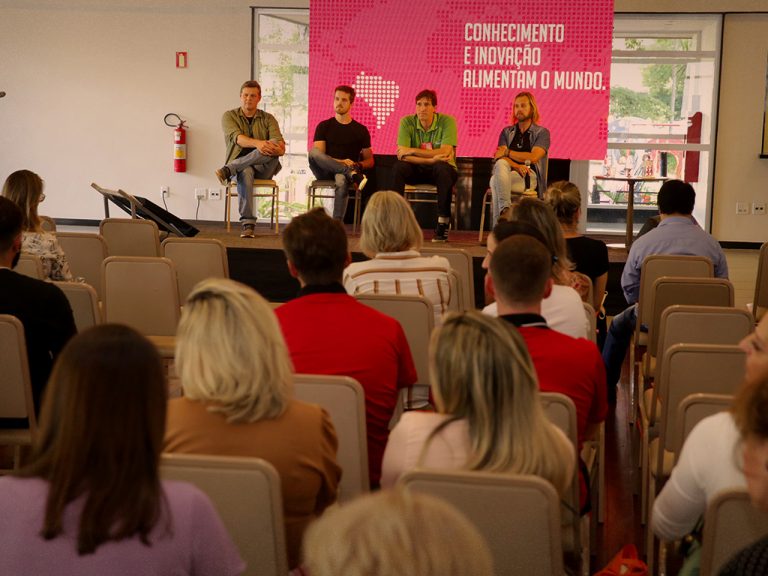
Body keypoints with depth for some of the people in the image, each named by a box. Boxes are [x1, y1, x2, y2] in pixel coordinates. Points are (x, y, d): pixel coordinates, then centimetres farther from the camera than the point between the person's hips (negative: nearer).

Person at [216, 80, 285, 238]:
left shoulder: (268, 119, 13)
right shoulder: (229, 116, 9)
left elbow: (281, 148, -1)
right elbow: (236, 138, -13)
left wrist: (276, 148, -29)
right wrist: (257, 143, -34)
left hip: (263, 168, 1)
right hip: (241, 164, -1)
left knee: (270, 149, -32)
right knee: (245, 172, -40)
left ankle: (228, 170, -35)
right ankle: (247, 224, -42)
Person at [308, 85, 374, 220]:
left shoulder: (360, 130, 14)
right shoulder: (324, 126, 12)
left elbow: (370, 161, 16)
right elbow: (317, 155, 0)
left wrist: (358, 165, -7)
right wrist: (340, 162, -16)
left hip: (343, 173, -1)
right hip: (325, 173, 1)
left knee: (342, 180, -40)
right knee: (312, 151, -33)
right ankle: (352, 173, -37)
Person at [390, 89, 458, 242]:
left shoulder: (447, 121, -13)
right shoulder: (407, 122, -8)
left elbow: (444, 153, -24)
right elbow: (401, 155, -19)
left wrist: (413, 151, -21)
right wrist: (431, 159, -30)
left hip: (441, 169, -2)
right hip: (416, 171, 2)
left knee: (442, 168, -36)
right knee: (398, 167, -28)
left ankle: (443, 223, -30)